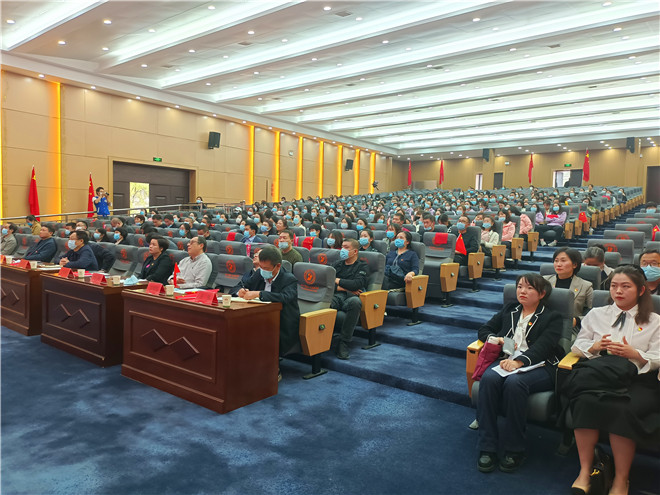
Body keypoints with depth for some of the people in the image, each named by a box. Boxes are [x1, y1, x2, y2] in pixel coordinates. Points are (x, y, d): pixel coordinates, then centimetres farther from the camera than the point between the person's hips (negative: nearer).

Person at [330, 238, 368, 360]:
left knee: (355, 302, -41)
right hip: (336, 296, 2)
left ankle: (343, 343, -32)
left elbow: (357, 284, -5)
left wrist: (337, 280, 4)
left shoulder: (361, 266, 16)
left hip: (351, 297, -2)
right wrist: (346, 288, -2)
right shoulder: (337, 264, 26)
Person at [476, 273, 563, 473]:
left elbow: (543, 346, -6)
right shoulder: (508, 311, 26)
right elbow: (484, 330, 25)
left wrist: (519, 361, -24)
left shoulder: (552, 317, 11)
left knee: (514, 382, -37)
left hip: (538, 366, -3)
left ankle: (514, 449, -21)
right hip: (507, 361, 3)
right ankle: (487, 448, -26)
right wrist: (495, 339, 0)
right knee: (489, 378, -32)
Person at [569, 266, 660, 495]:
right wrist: (594, 347, -3)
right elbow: (577, 346, 17)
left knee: (622, 409, -35)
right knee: (585, 402, -33)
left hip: (638, 380, -1)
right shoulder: (596, 314, 21)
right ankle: (585, 472, -23)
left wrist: (634, 354, -11)